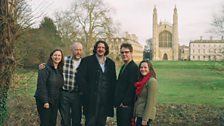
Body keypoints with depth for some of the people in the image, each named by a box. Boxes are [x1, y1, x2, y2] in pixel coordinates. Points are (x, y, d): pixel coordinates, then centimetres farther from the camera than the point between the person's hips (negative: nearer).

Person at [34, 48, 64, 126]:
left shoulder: (60, 70, 10)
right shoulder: (45, 68, -12)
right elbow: (41, 85, -18)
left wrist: (59, 100, 7)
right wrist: (45, 101, -21)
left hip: (55, 102, 7)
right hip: (45, 101, -7)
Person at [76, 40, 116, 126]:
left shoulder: (111, 63, 13)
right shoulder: (87, 60, 2)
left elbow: (113, 81, 14)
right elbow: (80, 77, -5)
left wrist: (112, 95, 5)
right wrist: (87, 92, -10)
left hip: (106, 99, 4)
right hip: (92, 98, -3)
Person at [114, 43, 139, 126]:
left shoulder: (133, 67, -13)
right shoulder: (124, 67, 16)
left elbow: (132, 87, -19)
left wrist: (125, 102, -17)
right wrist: (117, 102, 12)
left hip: (126, 106, -9)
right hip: (120, 105, 9)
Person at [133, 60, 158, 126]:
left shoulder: (152, 81, -14)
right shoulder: (141, 80, 11)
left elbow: (150, 102, -18)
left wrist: (145, 119, -19)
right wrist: (135, 115, 13)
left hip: (145, 115, -8)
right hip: (139, 113, 8)